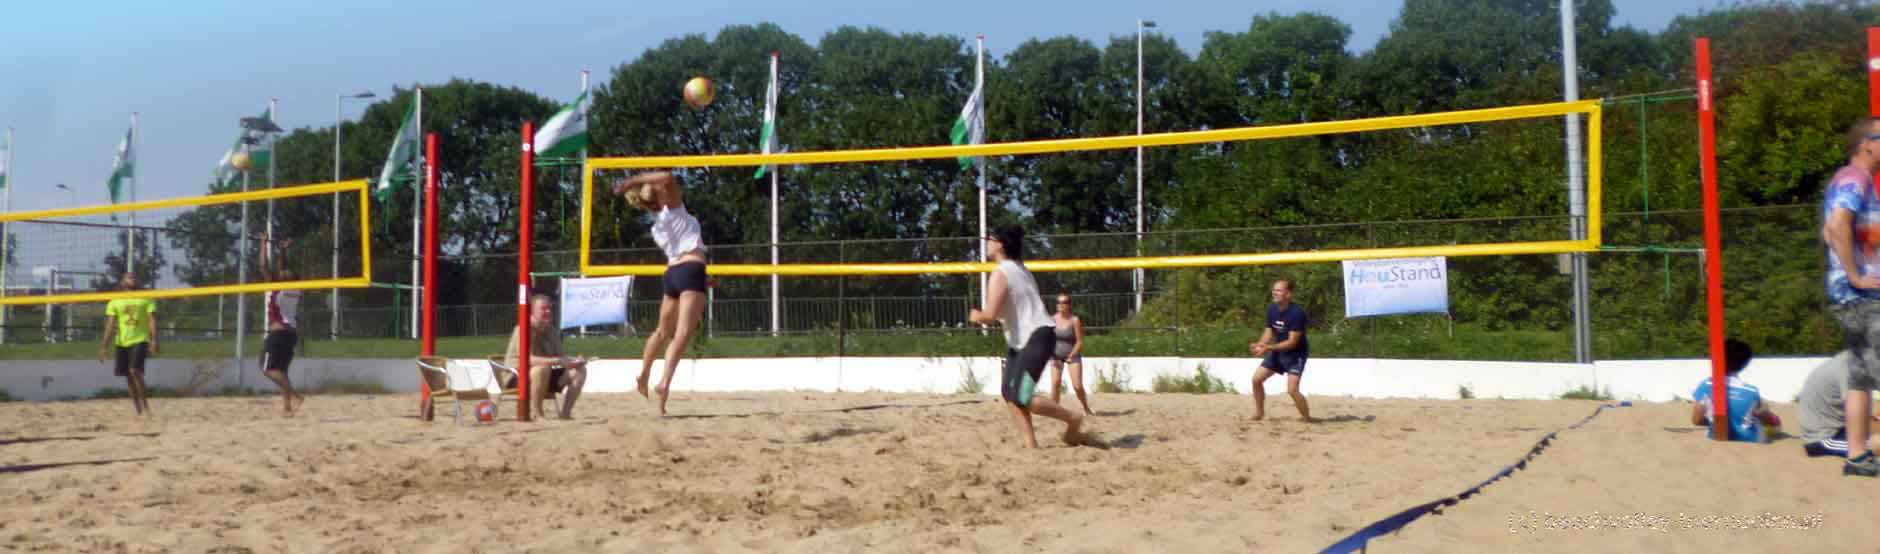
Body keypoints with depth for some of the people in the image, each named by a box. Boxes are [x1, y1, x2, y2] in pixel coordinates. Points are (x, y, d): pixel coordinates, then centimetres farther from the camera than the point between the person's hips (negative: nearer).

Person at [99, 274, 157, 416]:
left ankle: (145, 406, -11)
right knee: (128, 375, 4)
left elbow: (152, 320, -2)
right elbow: (110, 325, 4)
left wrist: (153, 341, -14)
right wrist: (104, 346, -5)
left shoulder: (146, 298, 5)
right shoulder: (115, 302, 9)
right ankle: (138, 408, 13)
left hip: (140, 340, -3)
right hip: (122, 342, 3)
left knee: (135, 370, -19)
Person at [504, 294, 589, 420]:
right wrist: (558, 361, -39)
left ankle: (565, 413, -6)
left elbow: (559, 355, 8)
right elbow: (527, 359, -31)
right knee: (542, 368, -39)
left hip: (546, 377, 8)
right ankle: (537, 413, -27)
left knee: (579, 370, -5)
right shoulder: (523, 330, -18)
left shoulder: (553, 331, 6)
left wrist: (573, 360, -15)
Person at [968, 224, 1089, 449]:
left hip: (1036, 337, -10)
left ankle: (1072, 418, 1)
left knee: (1021, 396, -14)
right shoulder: (1019, 269, 14)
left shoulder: (1000, 274, -16)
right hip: (1020, 340, 10)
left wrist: (975, 316, -2)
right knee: (1009, 392, 6)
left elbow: (990, 316, -24)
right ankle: (1031, 444, 5)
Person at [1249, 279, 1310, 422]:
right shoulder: (1272, 309, -5)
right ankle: (1259, 413, 23)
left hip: (1295, 354, -7)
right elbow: (1269, 331, 2)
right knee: (1256, 379, 5)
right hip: (1278, 351, 7)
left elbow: (1292, 342, -27)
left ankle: (1307, 419, -1)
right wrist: (1259, 345, -19)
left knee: (1292, 390, -20)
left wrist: (1268, 348, -34)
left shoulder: (1297, 313, -27)